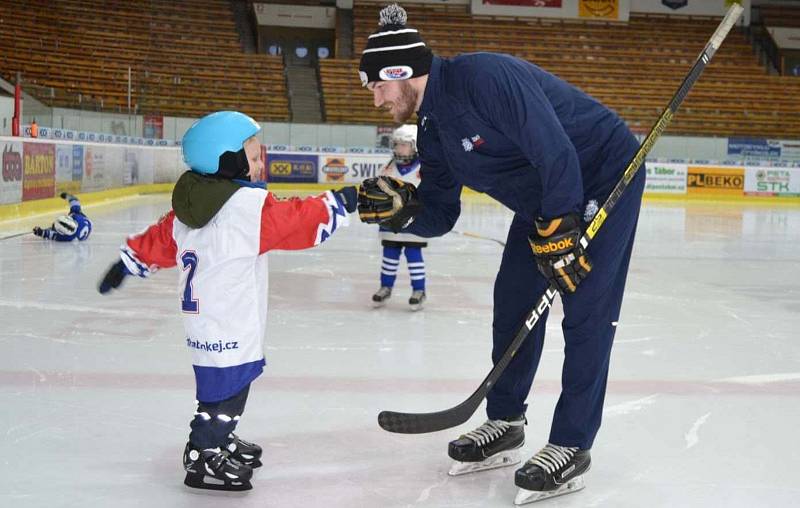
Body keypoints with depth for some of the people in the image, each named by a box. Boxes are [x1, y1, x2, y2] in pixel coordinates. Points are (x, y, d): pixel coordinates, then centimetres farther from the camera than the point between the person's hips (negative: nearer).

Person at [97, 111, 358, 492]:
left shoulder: (189, 202, 8)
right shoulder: (251, 205, -18)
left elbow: (160, 241, 15)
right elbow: (299, 220, -15)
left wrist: (129, 260, 27)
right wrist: (340, 202, -6)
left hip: (203, 315, 10)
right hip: (228, 326, -10)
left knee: (232, 380, 22)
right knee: (226, 385, -1)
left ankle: (220, 440, 37)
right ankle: (204, 458, 6)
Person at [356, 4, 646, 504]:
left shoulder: (484, 77, -28)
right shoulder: (432, 130, 2)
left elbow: (556, 153, -31)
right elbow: (439, 214, 4)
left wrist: (558, 234, -27)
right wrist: (399, 209, -16)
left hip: (605, 175, -9)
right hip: (543, 197, 9)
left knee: (586, 312, -9)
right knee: (514, 301, 8)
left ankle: (572, 447, 0)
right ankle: (505, 424, 21)